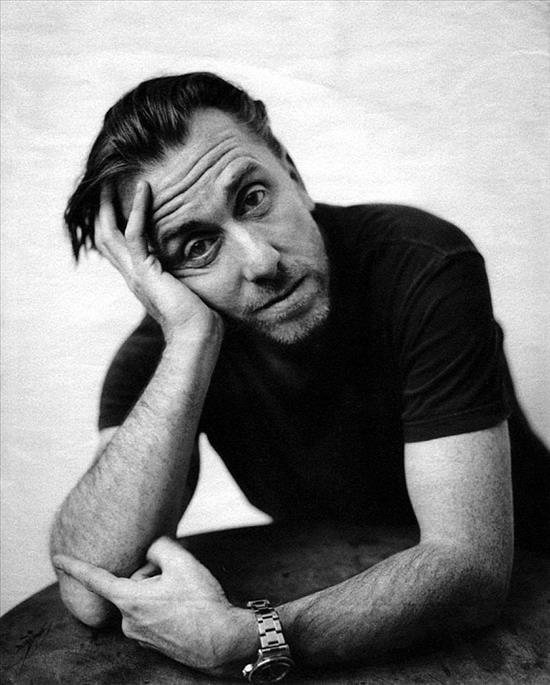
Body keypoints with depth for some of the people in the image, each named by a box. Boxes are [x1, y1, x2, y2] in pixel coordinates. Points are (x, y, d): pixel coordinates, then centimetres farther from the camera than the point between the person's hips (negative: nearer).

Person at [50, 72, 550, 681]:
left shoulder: (425, 268, -23)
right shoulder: (160, 350, -14)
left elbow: (471, 563, -26)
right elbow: (88, 594, -25)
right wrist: (192, 341, -31)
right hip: (331, 596, 2)